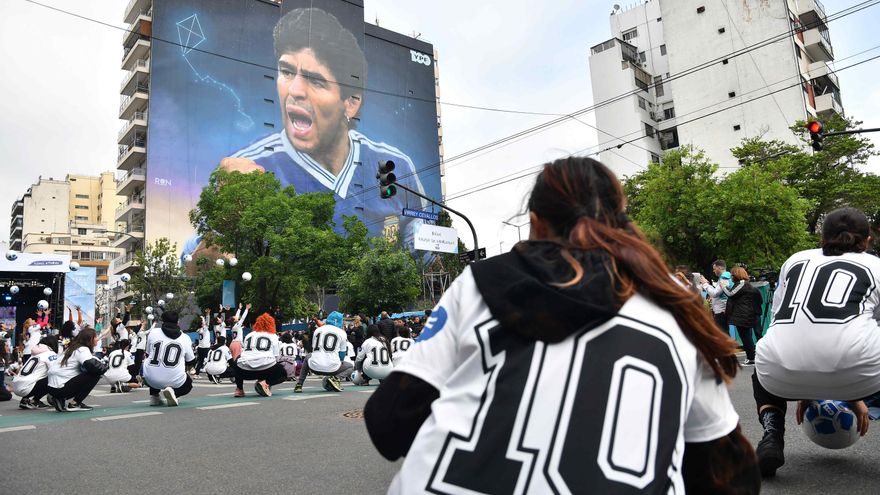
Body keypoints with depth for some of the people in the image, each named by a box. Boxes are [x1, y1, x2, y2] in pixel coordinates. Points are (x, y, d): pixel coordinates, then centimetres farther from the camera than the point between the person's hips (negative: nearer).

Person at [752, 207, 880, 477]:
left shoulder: (794, 261, 27)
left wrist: (801, 390, 42)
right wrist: (856, 395, 46)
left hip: (783, 373, 2)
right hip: (852, 370, -2)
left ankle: (772, 436, 11)